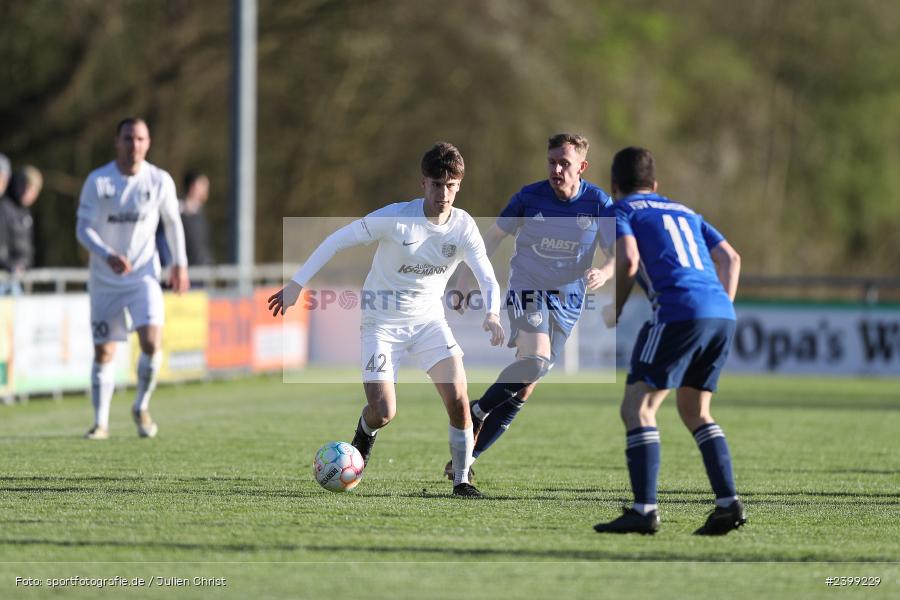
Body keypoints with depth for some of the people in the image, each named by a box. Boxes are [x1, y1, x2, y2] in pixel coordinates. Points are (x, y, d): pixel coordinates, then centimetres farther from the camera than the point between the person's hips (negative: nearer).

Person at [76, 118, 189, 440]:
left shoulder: (160, 181, -4)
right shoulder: (97, 181, -9)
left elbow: (172, 222, 11)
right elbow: (83, 228, -11)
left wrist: (180, 263, 9)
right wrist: (107, 256, -27)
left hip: (144, 277, 0)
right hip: (104, 280, 0)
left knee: (152, 344, -17)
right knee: (103, 353, 2)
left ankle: (141, 407, 7)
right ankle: (101, 422, 16)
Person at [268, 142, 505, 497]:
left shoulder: (462, 226, -11)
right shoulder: (395, 218, -21)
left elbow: (488, 278, -17)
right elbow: (337, 240, -13)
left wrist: (492, 315, -39)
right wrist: (296, 285, -14)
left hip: (429, 320, 3)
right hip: (382, 322, -3)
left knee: (458, 399, -15)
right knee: (384, 413, -11)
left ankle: (461, 480, 3)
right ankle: (366, 429, 29)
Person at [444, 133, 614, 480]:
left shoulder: (598, 203, -6)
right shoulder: (529, 197, -7)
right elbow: (494, 237, 5)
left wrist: (605, 272, -27)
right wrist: (465, 281, 3)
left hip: (567, 302, 2)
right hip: (527, 287, -2)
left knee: (524, 389, 1)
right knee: (535, 360, -30)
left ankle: (465, 458, 11)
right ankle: (477, 412, -9)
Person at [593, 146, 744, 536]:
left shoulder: (620, 211, 12)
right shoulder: (683, 211, 30)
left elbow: (628, 260, -7)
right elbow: (730, 258, 21)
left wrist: (614, 310, 6)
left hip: (679, 311, -7)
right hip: (722, 314, 7)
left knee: (637, 407, -3)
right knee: (695, 411, 20)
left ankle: (644, 510, -15)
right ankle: (728, 502, 9)